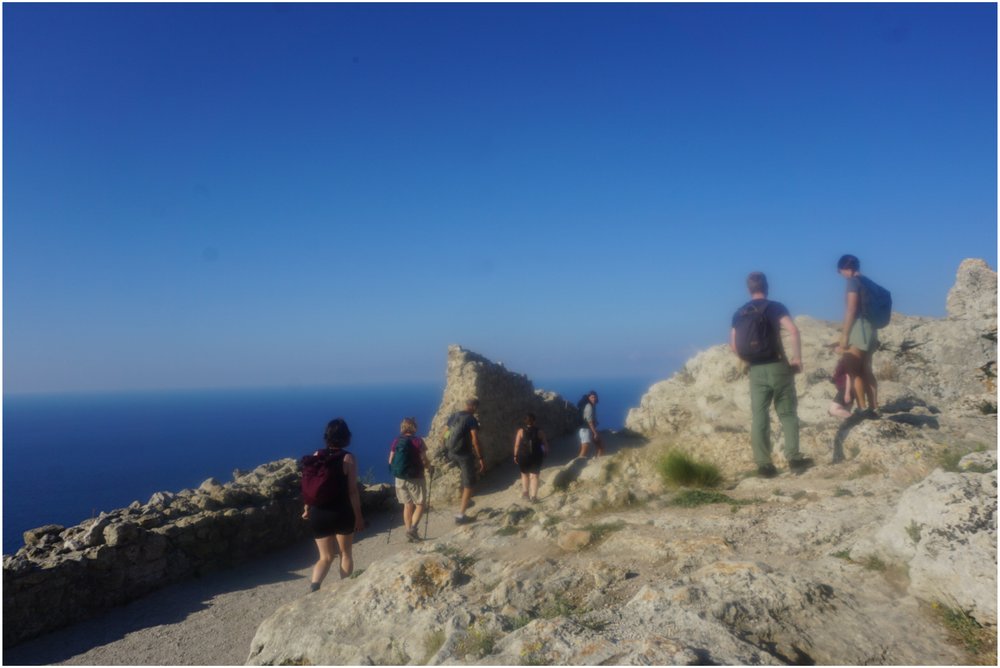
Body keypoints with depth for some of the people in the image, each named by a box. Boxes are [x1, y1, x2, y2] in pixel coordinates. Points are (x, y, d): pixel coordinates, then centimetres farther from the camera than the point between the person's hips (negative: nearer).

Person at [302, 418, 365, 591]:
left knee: (326, 557, 15)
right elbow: (352, 491, -12)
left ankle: (314, 587, -10)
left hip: (319, 515, 3)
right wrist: (358, 516, -3)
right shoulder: (348, 458, -12)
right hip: (342, 514, -3)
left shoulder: (316, 456, -2)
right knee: (346, 553, 19)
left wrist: (307, 509, 16)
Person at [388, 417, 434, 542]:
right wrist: (430, 468, 8)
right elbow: (424, 460, -12)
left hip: (400, 478, 5)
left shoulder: (396, 441, 0)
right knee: (421, 504, 7)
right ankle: (413, 528, -9)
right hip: (415, 478, -5)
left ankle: (409, 533, 18)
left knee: (408, 505, 15)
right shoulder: (417, 440, -12)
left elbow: (390, 460, 4)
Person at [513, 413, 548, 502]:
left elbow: (517, 445, -6)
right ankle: (533, 496, -1)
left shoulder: (521, 431, -6)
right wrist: (546, 452, 18)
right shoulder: (539, 431, -3)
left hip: (523, 456, 0)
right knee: (534, 476, 5)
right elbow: (545, 444, 1)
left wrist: (515, 455, 4)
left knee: (524, 474, 22)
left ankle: (525, 492, 22)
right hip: (536, 457, 0)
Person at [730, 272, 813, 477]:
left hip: (755, 370, 3)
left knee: (759, 416, 5)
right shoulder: (775, 307, -4)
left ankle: (764, 465, 5)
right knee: (787, 413, 8)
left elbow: (733, 344, 9)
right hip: (777, 366, -3)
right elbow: (793, 331, -19)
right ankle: (794, 458, 5)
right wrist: (797, 358, -11)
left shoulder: (739, 313, 8)